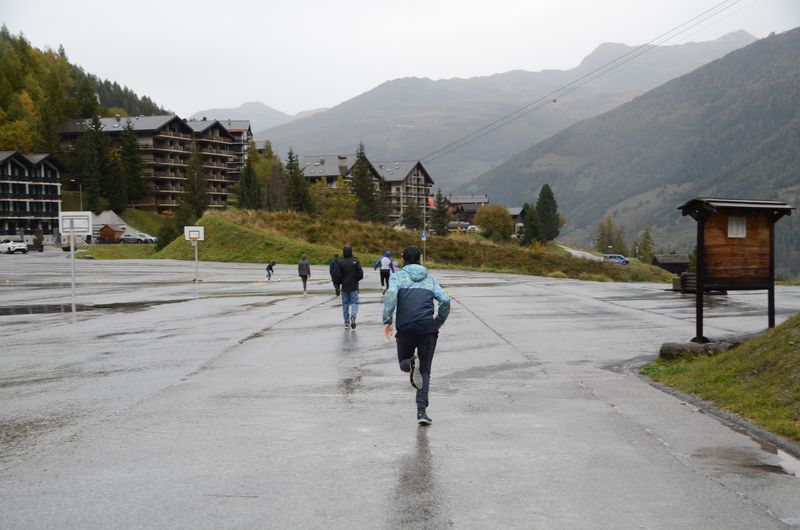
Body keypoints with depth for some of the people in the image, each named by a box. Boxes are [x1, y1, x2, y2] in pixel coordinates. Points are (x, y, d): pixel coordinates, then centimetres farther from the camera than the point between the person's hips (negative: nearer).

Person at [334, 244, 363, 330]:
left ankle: (347, 323, 10)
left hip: (344, 287, 1)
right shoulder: (356, 261, -6)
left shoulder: (341, 262, -7)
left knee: (345, 303, 10)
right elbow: (360, 274, -8)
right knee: (354, 302, 6)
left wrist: (337, 285, 5)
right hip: (354, 287, -1)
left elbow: (338, 275, -8)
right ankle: (353, 316, -23)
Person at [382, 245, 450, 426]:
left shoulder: (398, 276, 8)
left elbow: (391, 295, -11)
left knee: (403, 362, 20)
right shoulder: (430, 279, 15)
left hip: (405, 328, -1)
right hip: (428, 328, 1)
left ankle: (412, 363, -17)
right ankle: (422, 411, -9)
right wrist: (438, 322, 18)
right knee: (425, 371, 7)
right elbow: (445, 301, 4)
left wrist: (387, 320, -7)